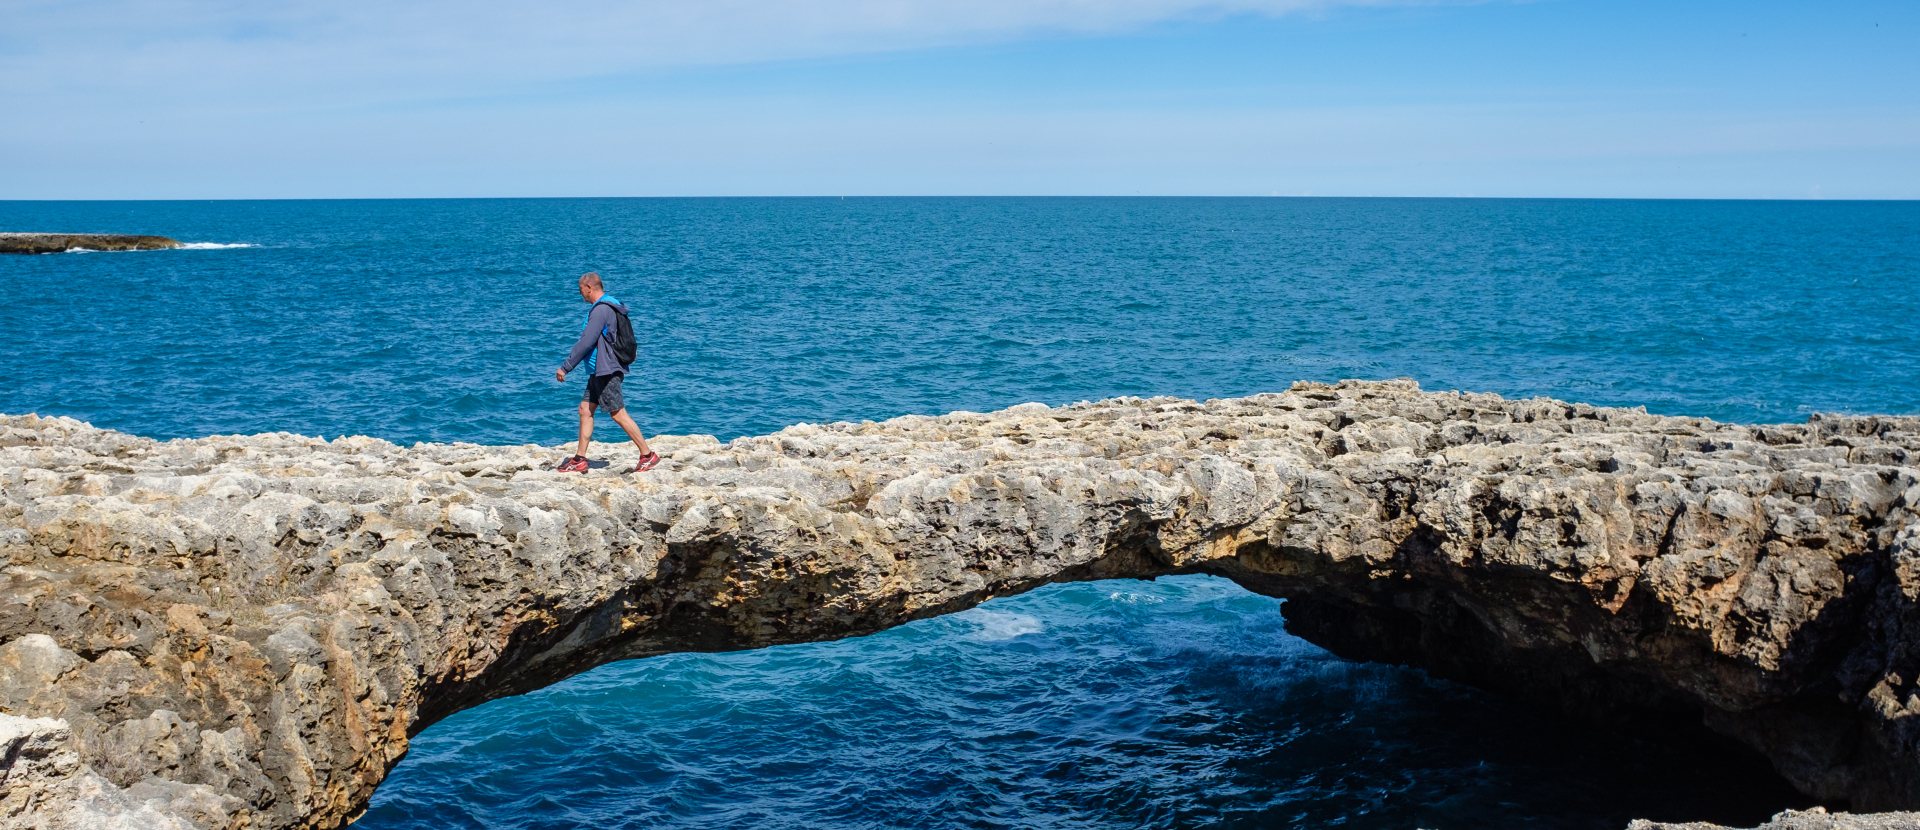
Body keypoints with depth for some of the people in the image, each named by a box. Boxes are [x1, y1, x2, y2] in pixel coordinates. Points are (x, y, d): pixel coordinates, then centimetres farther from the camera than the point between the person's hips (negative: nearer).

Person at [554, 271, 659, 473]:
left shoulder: (601, 310, -17)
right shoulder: (609, 307, 15)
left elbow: (586, 342, -20)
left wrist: (565, 367, -15)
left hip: (606, 371, -10)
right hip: (599, 372, 10)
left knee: (619, 414, -6)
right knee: (585, 410, 10)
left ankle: (648, 455, -1)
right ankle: (579, 460, 12)